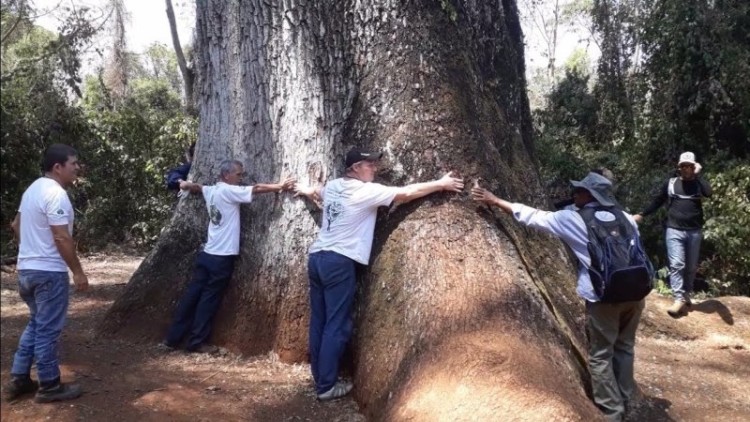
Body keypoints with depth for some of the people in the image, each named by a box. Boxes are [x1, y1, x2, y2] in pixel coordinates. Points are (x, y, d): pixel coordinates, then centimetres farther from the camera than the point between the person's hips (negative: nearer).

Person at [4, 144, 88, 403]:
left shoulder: (34, 189, 12)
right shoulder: (55, 194, -19)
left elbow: (16, 225, 23)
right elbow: (62, 239, -23)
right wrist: (78, 272, -17)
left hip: (27, 268, 10)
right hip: (49, 271, -10)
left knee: (36, 325, 19)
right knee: (48, 329, 0)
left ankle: (18, 380, 23)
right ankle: (49, 386, 10)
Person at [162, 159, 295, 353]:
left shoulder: (211, 190, 11)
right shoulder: (228, 191, -13)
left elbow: (196, 187, 33)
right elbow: (257, 189, -15)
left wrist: (186, 184, 54)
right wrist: (280, 186, -8)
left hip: (207, 254, 8)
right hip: (221, 257, -8)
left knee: (192, 296, 11)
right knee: (209, 300, 1)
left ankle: (173, 337, 17)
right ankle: (197, 342, 9)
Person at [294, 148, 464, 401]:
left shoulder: (332, 186, 12)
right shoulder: (367, 191, -10)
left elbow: (317, 193, 36)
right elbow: (406, 194, -8)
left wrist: (306, 191, 60)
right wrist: (441, 184, 2)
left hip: (317, 257, 8)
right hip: (339, 262, -8)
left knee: (319, 322, 12)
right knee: (336, 326, -2)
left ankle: (320, 379, 21)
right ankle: (326, 386, 3)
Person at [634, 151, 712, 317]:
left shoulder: (698, 183, 5)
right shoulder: (670, 183, 6)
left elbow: (708, 193, -17)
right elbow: (657, 201, 12)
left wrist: (697, 175, -11)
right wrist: (642, 214, 6)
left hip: (694, 232, 1)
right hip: (674, 230, -1)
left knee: (691, 266, 10)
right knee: (676, 264, -11)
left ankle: (686, 294, 25)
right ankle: (679, 299, -14)